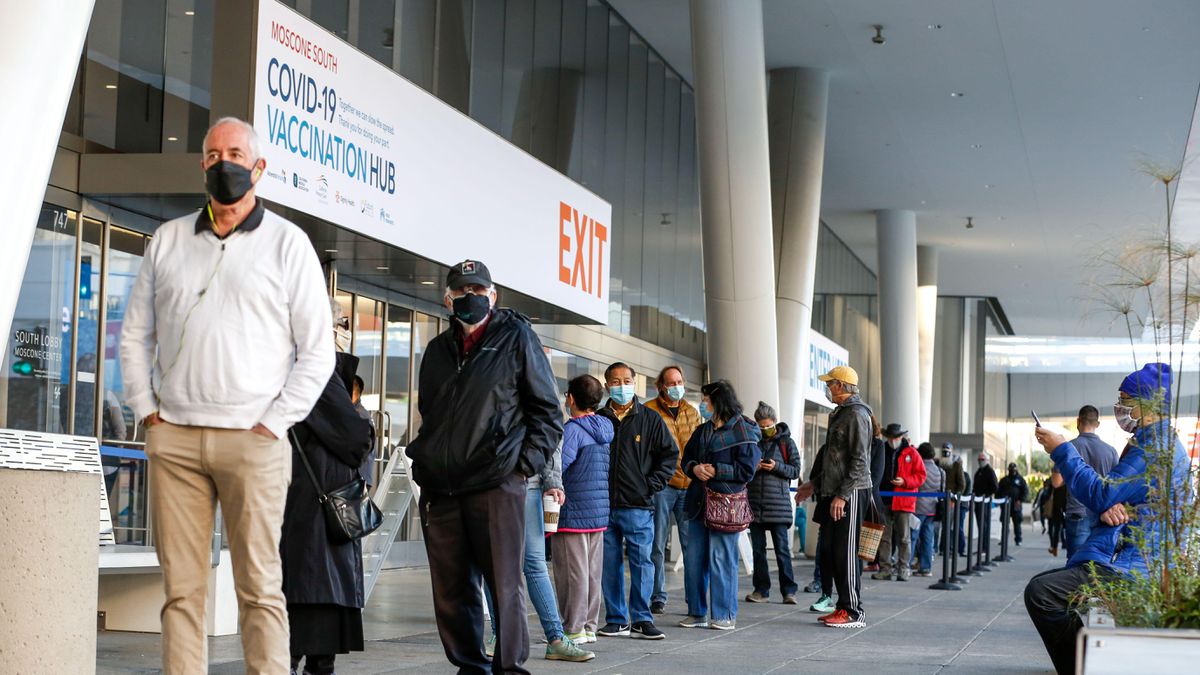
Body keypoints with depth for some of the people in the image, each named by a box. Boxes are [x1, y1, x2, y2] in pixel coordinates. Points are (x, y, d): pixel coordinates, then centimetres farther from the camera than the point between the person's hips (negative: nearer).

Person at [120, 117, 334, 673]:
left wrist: (275, 422, -5)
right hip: (173, 437, 3)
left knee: (260, 585, -4)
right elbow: (135, 333, 20)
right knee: (181, 586, 2)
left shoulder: (286, 243, 5)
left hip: (251, 439, -3)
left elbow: (317, 351, 2)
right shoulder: (168, 240, 15)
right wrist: (146, 409, 8)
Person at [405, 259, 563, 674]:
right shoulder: (438, 350, 20)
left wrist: (526, 464, -6)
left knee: (505, 582, -7)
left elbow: (548, 411, 4)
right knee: (450, 589, 5)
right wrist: (423, 464, 14)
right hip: (439, 488, 5)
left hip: (497, 484, -5)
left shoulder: (516, 337, 5)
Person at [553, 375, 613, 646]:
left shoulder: (572, 429, -14)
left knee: (572, 572, -3)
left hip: (572, 512, -8)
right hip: (600, 513, 8)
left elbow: (558, 464, -26)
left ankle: (574, 629, 0)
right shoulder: (606, 428, 11)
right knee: (593, 572, 12)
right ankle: (590, 625, 16)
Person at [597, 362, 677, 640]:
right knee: (609, 564, 5)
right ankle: (616, 620, 12)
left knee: (642, 562, -4)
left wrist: (651, 486, -2)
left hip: (638, 505, -2)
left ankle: (641, 619, 1)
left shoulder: (650, 419, 4)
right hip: (604, 506, 2)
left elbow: (670, 454, 7)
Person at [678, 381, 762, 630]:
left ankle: (726, 615, 5)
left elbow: (747, 470, -11)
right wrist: (694, 468, -4)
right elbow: (687, 458, 18)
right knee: (694, 560, 8)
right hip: (699, 503, 7)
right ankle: (697, 613, 17)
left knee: (721, 560, -4)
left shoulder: (743, 432, -7)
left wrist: (716, 470, -15)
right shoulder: (703, 431, 15)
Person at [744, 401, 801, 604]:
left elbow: (795, 470, 2)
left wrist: (776, 467, -13)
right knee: (758, 549, 6)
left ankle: (788, 590, 0)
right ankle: (761, 589, 13)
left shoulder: (786, 442, 3)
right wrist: (751, 467, -4)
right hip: (755, 502, 4)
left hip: (778, 503, -3)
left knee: (782, 549, -4)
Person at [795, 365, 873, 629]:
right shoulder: (841, 414, 20)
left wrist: (842, 495, -22)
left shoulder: (856, 415, -11)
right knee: (833, 554, 10)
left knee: (846, 553, -9)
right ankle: (843, 607, 15)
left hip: (851, 494, -10)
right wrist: (815, 484, 27)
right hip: (837, 494, 10)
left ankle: (854, 612, -6)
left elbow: (860, 461, -18)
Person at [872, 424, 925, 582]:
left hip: (903, 502, -3)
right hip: (884, 501, 3)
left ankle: (903, 569, 6)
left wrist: (904, 481, -15)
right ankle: (884, 569, 8)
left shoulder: (911, 453, 1)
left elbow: (920, 475, 0)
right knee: (883, 537, 4)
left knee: (904, 538, 2)